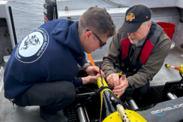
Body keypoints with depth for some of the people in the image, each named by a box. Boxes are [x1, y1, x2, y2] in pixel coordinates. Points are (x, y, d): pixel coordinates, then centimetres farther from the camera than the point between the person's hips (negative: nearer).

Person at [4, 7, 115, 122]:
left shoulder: (59, 23, -18)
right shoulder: (62, 60, -38)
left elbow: (74, 47, 5)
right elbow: (66, 84, -13)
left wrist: (86, 66, -1)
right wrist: (88, 80, -1)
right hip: (18, 92, -8)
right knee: (67, 90, -31)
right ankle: (47, 111, 3)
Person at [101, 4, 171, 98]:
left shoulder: (162, 43, -25)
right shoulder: (122, 32, -22)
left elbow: (146, 72, -27)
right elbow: (109, 59, -18)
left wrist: (128, 82, -48)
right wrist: (110, 73, -43)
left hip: (139, 75, -1)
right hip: (119, 71, 1)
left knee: (142, 90, -27)